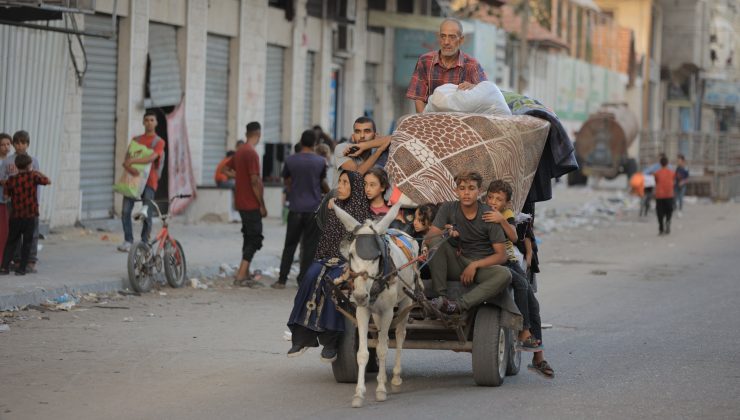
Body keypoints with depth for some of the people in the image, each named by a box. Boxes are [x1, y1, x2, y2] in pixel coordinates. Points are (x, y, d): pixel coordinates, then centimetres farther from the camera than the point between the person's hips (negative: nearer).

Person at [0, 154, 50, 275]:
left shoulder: (11, 180, -4)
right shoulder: (33, 176, -9)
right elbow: (47, 181, 3)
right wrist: (38, 173, 17)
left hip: (16, 216, 2)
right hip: (31, 216, -2)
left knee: (11, 242, 12)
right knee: (27, 243, 7)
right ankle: (21, 268, 5)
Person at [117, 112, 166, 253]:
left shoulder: (159, 142, 3)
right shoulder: (136, 140, 15)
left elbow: (152, 158, -16)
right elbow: (126, 159, 5)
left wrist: (132, 161, -27)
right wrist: (128, 167, -19)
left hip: (149, 180, -3)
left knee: (147, 213, -4)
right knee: (125, 210, -7)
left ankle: (145, 242, 6)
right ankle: (128, 241, -1)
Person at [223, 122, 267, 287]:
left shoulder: (240, 151, 10)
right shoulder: (252, 153, -18)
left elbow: (225, 169, 23)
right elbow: (255, 181, -21)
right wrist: (262, 205, -16)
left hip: (241, 202, 9)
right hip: (251, 203, -9)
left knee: (249, 236, 16)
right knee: (255, 238, -7)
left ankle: (245, 273, 20)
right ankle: (241, 276, -12)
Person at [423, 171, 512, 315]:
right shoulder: (448, 209, -2)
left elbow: (501, 255, -7)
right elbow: (428, 239, -11)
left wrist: (474, 265, -18)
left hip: (482, 266, -1)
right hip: (455, 264, 1)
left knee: (504, 275, -32)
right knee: (437, 241, -25)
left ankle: (458, 305, -42)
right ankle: (441, 296, -29)